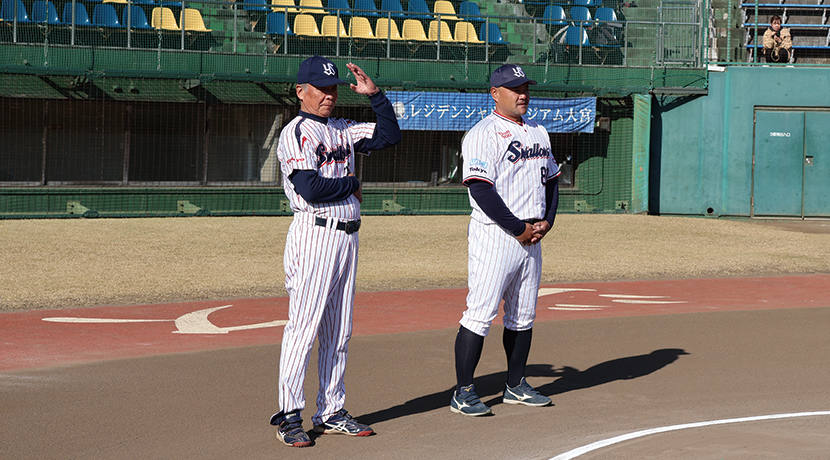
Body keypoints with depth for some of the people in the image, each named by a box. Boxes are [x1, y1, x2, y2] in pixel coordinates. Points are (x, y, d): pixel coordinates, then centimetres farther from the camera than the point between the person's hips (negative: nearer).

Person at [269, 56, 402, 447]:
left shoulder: (343, 131, 16)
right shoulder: (296, 132, -8)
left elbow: (390, 134, 20)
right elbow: (309, 187, -19)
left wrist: (375, 95, 9)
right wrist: (352, 185, -5)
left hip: (347, 235, 8)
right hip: (315, 234, -8)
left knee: (339, 330, 10)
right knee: (304, 326, -9)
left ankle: (331, 412, 16)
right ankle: (289, 415, -6)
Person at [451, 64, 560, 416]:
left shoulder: (538, 133, 15)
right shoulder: (483, 134, -10)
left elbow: (551, 180, 21)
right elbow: (481, 189, -18)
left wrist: (546, 221, 3)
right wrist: (519, 228, -18)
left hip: (531, 238, 8)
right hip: (494, 237, -8)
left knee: (523, 316, 13)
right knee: (481, 313, -10)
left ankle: (516, 386, 24)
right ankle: (463, 392, -5)